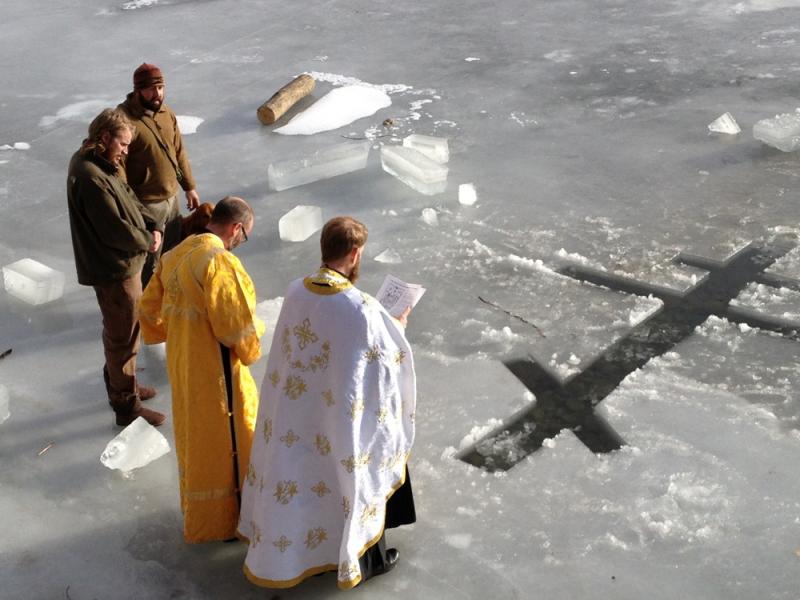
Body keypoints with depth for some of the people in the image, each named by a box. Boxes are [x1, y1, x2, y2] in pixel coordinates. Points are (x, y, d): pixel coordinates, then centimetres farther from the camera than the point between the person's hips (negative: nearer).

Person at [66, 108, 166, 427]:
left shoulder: (101, 165, 6)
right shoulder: (90, 177, -27)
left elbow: (129, 200, 13)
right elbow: (115, 229, -27)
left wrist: (152, 227, -3)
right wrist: (148, 241, -11)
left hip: (123, 263, 10)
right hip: (114, 269, -10)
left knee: (120, 331, 25)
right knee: (124, 337, 2)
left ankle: (121, 383, 43)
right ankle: (127, 406, 15)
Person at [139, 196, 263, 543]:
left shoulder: (174, 256, 3)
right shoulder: (218, 261, -23)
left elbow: (150, 310, 10)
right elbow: (234, 324, -25)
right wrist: (252, 340, -5)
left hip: (181, 367, 8)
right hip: (215, 371, -8)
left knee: (194, 437, 23)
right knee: (225, 441, 9)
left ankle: (199, 512, 41)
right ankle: (226, 519, 24)